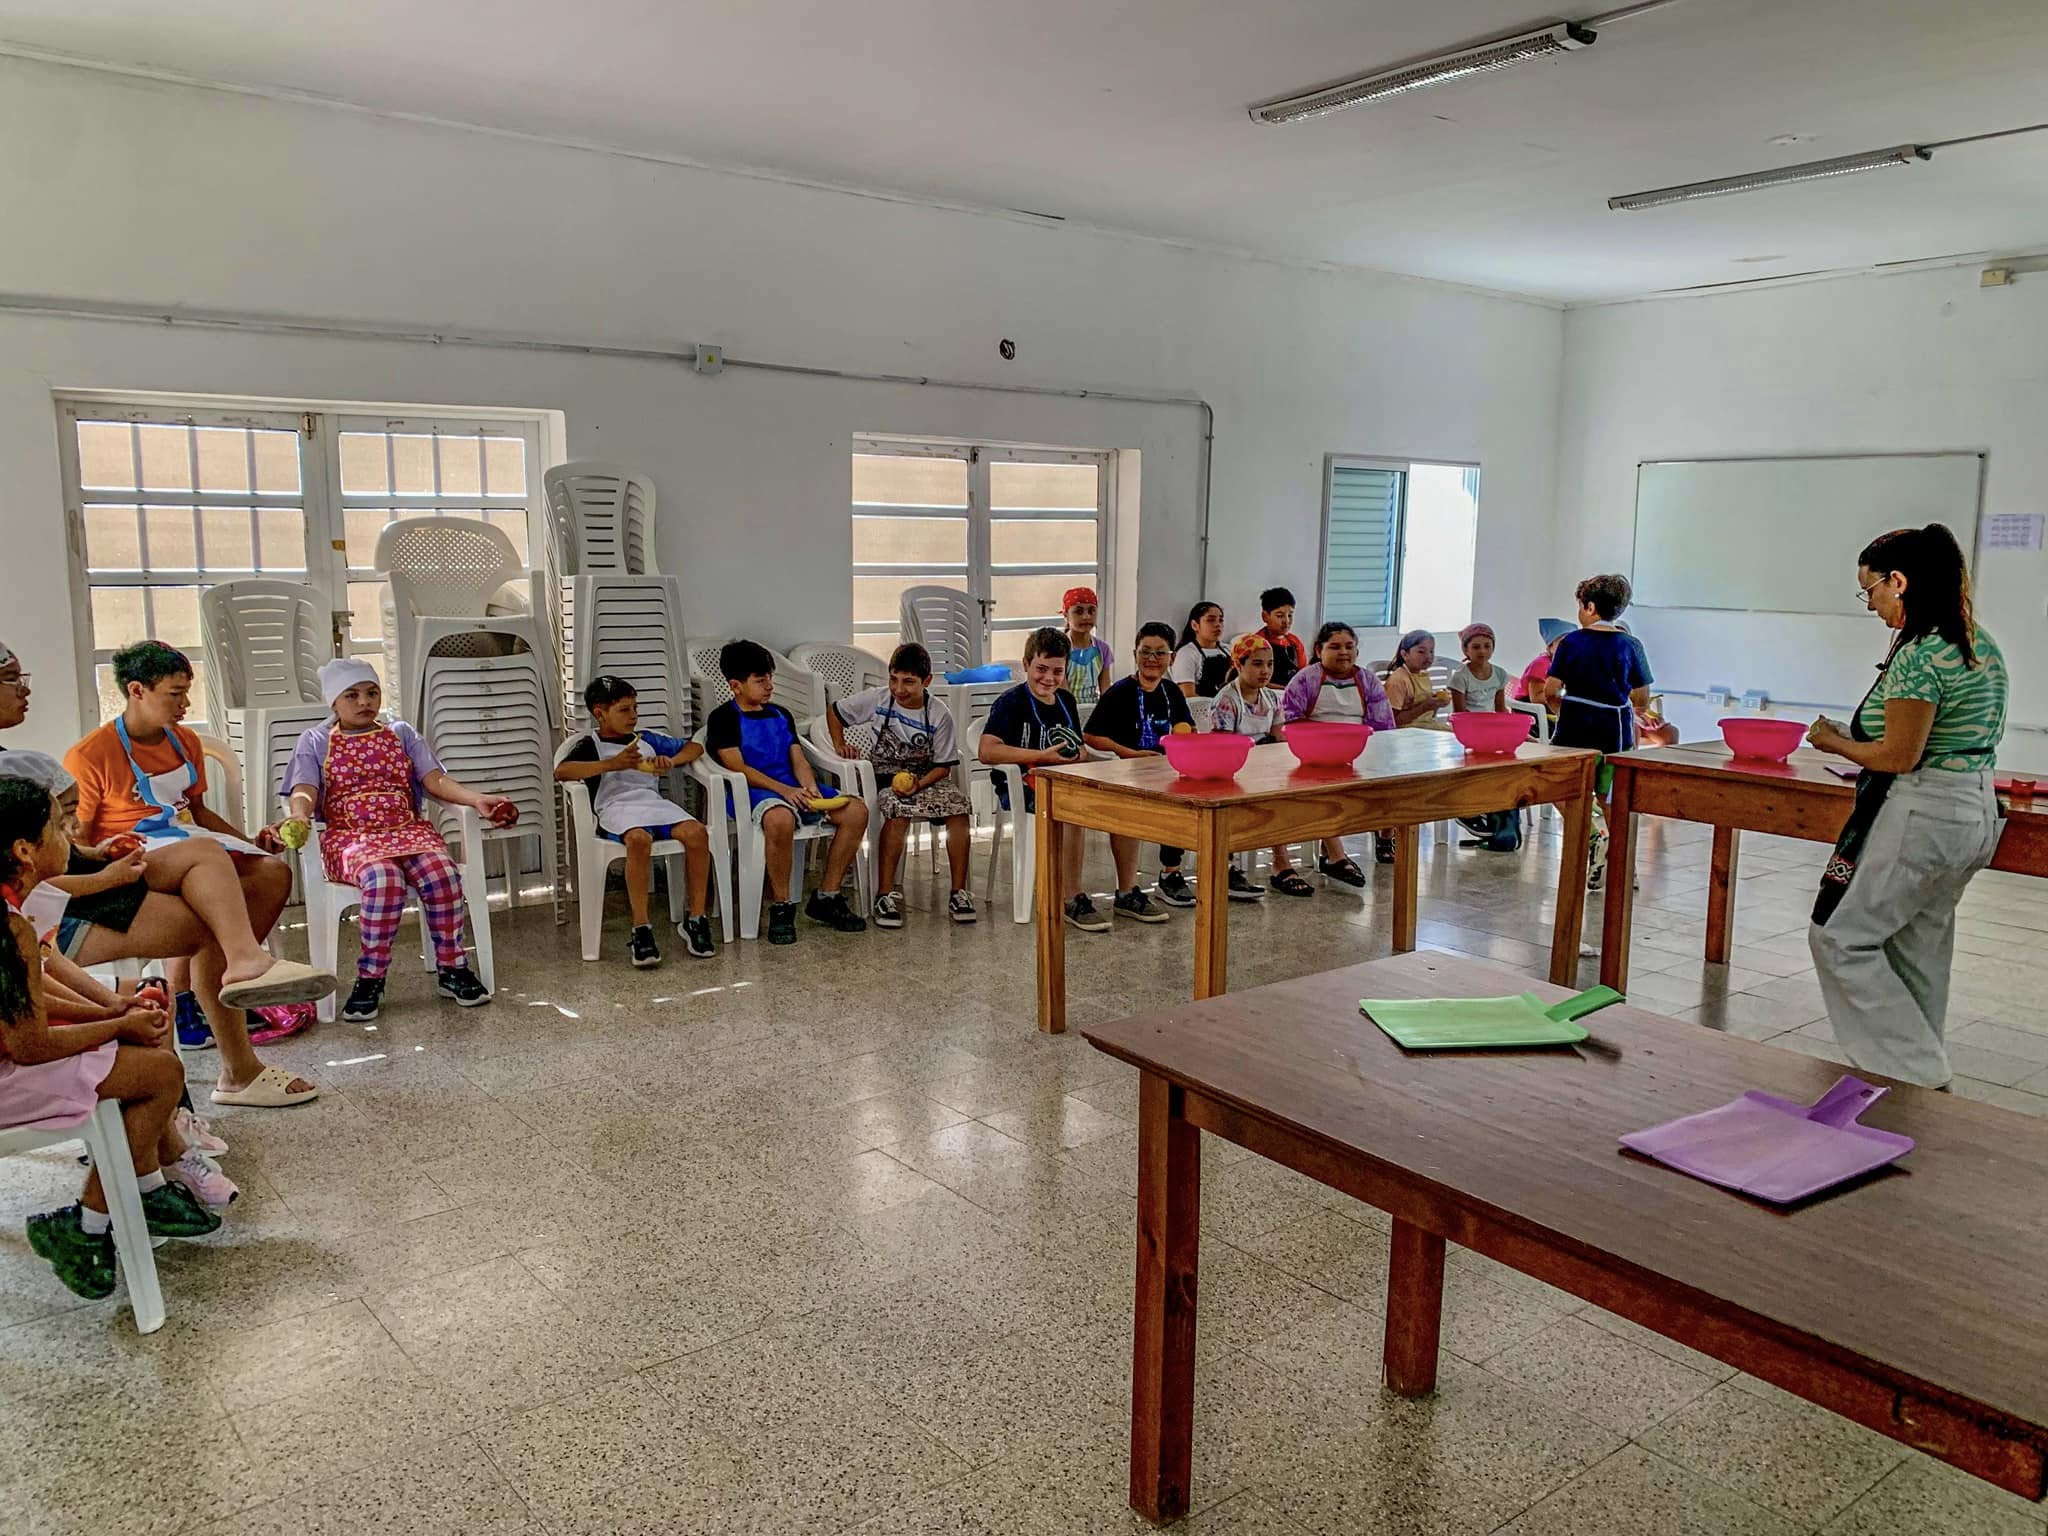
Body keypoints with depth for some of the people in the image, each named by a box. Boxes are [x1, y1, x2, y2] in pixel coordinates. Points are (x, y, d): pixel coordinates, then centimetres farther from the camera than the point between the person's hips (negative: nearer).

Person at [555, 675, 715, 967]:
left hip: (653, 801, 5)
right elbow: (561, 771, -11)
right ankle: (640, 930, -32)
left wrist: (671, 761, 9)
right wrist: (612, 764, -17)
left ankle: (696, 919, -16)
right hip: (616, 807, -4)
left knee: (696, 832, -26)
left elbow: (695, 747, 31)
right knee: (639, 839, -40)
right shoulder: (590, 744, 9)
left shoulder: (647, 739, 25)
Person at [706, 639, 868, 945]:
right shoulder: (723, 719, 2)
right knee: (780, 819, -43)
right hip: (753, 792, -7)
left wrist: (810, 787, -10)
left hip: (794, 788, 7)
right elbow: (738, 768, -9)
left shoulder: (782, 715, 23)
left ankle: (827, 898, -8)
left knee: (856, 810, -16)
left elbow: (798, 759, 13)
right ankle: (780, 907, -25)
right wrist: (784, 790, -20)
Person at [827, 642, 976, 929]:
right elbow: (834, 712, 12)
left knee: (958, 808, -27)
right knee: (899, 811, -35)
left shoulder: (940, 716, -5)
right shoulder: (876, 699, -3)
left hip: (927, 776, 1)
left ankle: (959, 892, -17)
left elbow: (943, 765, -2)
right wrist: (840, 745, -1)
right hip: (886, 774, -1)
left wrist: (919, 784, -19)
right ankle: (887, 893, -28)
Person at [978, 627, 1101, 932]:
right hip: (1019, 786, -7)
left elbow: (1077, 746, 31)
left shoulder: (1066, 701, 18)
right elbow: (987, 752, -18)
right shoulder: (1010, 703, -4)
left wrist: (1079, 753, 4)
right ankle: (1071, 899, -25)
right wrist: (1042, 756, -20)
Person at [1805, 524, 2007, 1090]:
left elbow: (1899, 756, -19)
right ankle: (1925, 1068, 26)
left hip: (1923, 812, -10)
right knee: (1918, 950, 18)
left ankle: (1917, 1071, 3)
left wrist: (1834, 742, -3)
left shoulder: (1920, 654, -20)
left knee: (1840, 937, 0)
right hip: (1976, 808, 10)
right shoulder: (1981, 644, 11)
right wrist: (1855, 734, 16)